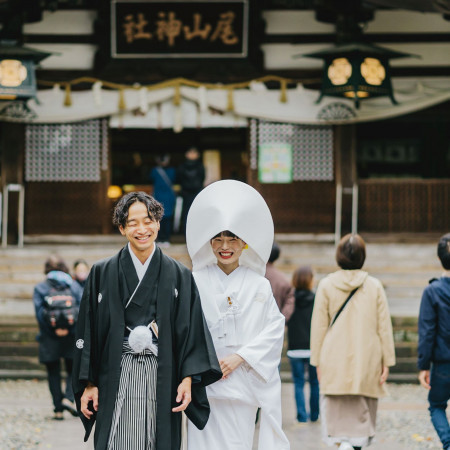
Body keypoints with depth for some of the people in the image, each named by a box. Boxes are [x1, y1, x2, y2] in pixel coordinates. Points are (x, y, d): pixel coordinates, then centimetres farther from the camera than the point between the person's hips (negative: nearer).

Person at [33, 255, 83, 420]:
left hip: (49, 338, 0)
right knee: (73, 370, 13)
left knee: (54, 374, 7)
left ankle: (58, 409, 4)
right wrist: (72, 329, -9)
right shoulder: (74, 286, 5)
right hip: (72, 337, 1)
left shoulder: (39, 288, 2)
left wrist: (53, 330, -11)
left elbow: (39, 313, -9)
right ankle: (68, 398, -10)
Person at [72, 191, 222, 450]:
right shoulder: (102, 274, 6)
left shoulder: (179, 276, 7)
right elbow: (88, 331, 6)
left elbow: (192, 331, 4)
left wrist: (188, 379, -7)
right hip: (117, 378, 0)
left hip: (162, 378, 1)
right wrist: (89, 383, 0)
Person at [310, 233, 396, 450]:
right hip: (366, 361, 1)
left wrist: (317, 360, 6)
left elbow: (319, 326, 0)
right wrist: (387, 361, 6)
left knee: (337, 410, 2)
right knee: (361, 411, 12)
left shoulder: (326, 285, -2)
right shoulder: (374, 286, 0)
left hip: (334, 361, -1)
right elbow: (384, 327, 1)